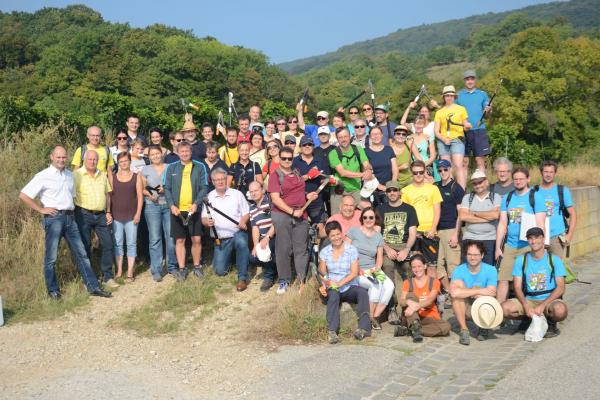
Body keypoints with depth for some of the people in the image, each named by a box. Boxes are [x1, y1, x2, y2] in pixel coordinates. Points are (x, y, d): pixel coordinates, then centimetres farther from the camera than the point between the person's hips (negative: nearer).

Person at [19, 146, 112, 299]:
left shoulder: (69, 175, 13)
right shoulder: (43, 176, -5)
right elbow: (23, 195, -8)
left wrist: (72, 208, 11)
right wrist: (41, 209, -9)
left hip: (69, 217, 6)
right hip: (54, 217, -5)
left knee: (81, 253, 5)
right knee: (51, 257, 3)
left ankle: (93, 287, 8)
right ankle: (53, 290, 15)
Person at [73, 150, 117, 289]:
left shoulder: (102, 175, 13)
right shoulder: (77, 175, -5)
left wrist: (108, 212, 10)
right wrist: (75, 214, -11)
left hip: (101, 215, 5)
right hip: (84, 214, -5)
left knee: (107, 244, 2)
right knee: (85, 246, 3)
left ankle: (107, 277, 12)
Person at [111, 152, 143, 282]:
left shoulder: (136, 176, 4)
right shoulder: (113, 177, 8)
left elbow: (140, 196, 1)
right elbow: (109, 196, 8)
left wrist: (138, 213, -6)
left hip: (131, 216, -1)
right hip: (116, 216, 2)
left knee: (131, 244, -1)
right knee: (118, 244, 5)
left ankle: (130, 272, 1)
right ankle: (119, 270, 12)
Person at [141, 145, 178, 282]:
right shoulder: (146, 170, 10)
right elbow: (142, 188, 9)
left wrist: (166, 188, -11)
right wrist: (149, 194, -10)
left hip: (168, 205, 0)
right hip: (152, 206, 0)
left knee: (171, 237, 0)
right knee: (155, 238, -2)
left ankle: (172, 267, 14)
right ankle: (156, 270, 3)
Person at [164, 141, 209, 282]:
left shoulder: (200, 167, 3)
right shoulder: (171, 168, 6)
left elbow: (204, 187, -1)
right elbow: (167, 188, 4)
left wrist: (196, 204, -15)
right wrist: (171, 205, -10)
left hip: (194, 209, 0)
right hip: (177, 210, 1)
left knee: (196, 239, 3)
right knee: (179, 240, 5)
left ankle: (197, 266, 20)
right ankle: (182, 269, 14)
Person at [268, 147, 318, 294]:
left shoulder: (297, 173, 14)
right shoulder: (275, 175, -4)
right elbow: (275, 199, -14)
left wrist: (307, 196, 7)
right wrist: (292, 211, -19)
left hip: (301, 215, 5)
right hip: (282, 216, -5)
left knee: (301, 249, 5)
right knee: (283, 249, 1)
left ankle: (303, 279, 10)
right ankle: (284, 280, 10)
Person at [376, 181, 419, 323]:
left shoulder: (409, 209, 15)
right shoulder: (381, 209, 16)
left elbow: (412, 234, 7)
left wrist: (406, 250, -12)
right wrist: (387, 249, -12)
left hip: (404, 246, 0)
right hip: (386, 246, 0)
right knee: (388, 265, -31)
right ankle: (391, 307, -29)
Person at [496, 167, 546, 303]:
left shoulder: (535, 197, -1)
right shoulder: (507, 198, 11)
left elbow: (540, 225, -6)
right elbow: (502, 224, 11)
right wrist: (498, 247, 7)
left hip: (528, 246, -4)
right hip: (510, 246, 4)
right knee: (502, 280, 1)